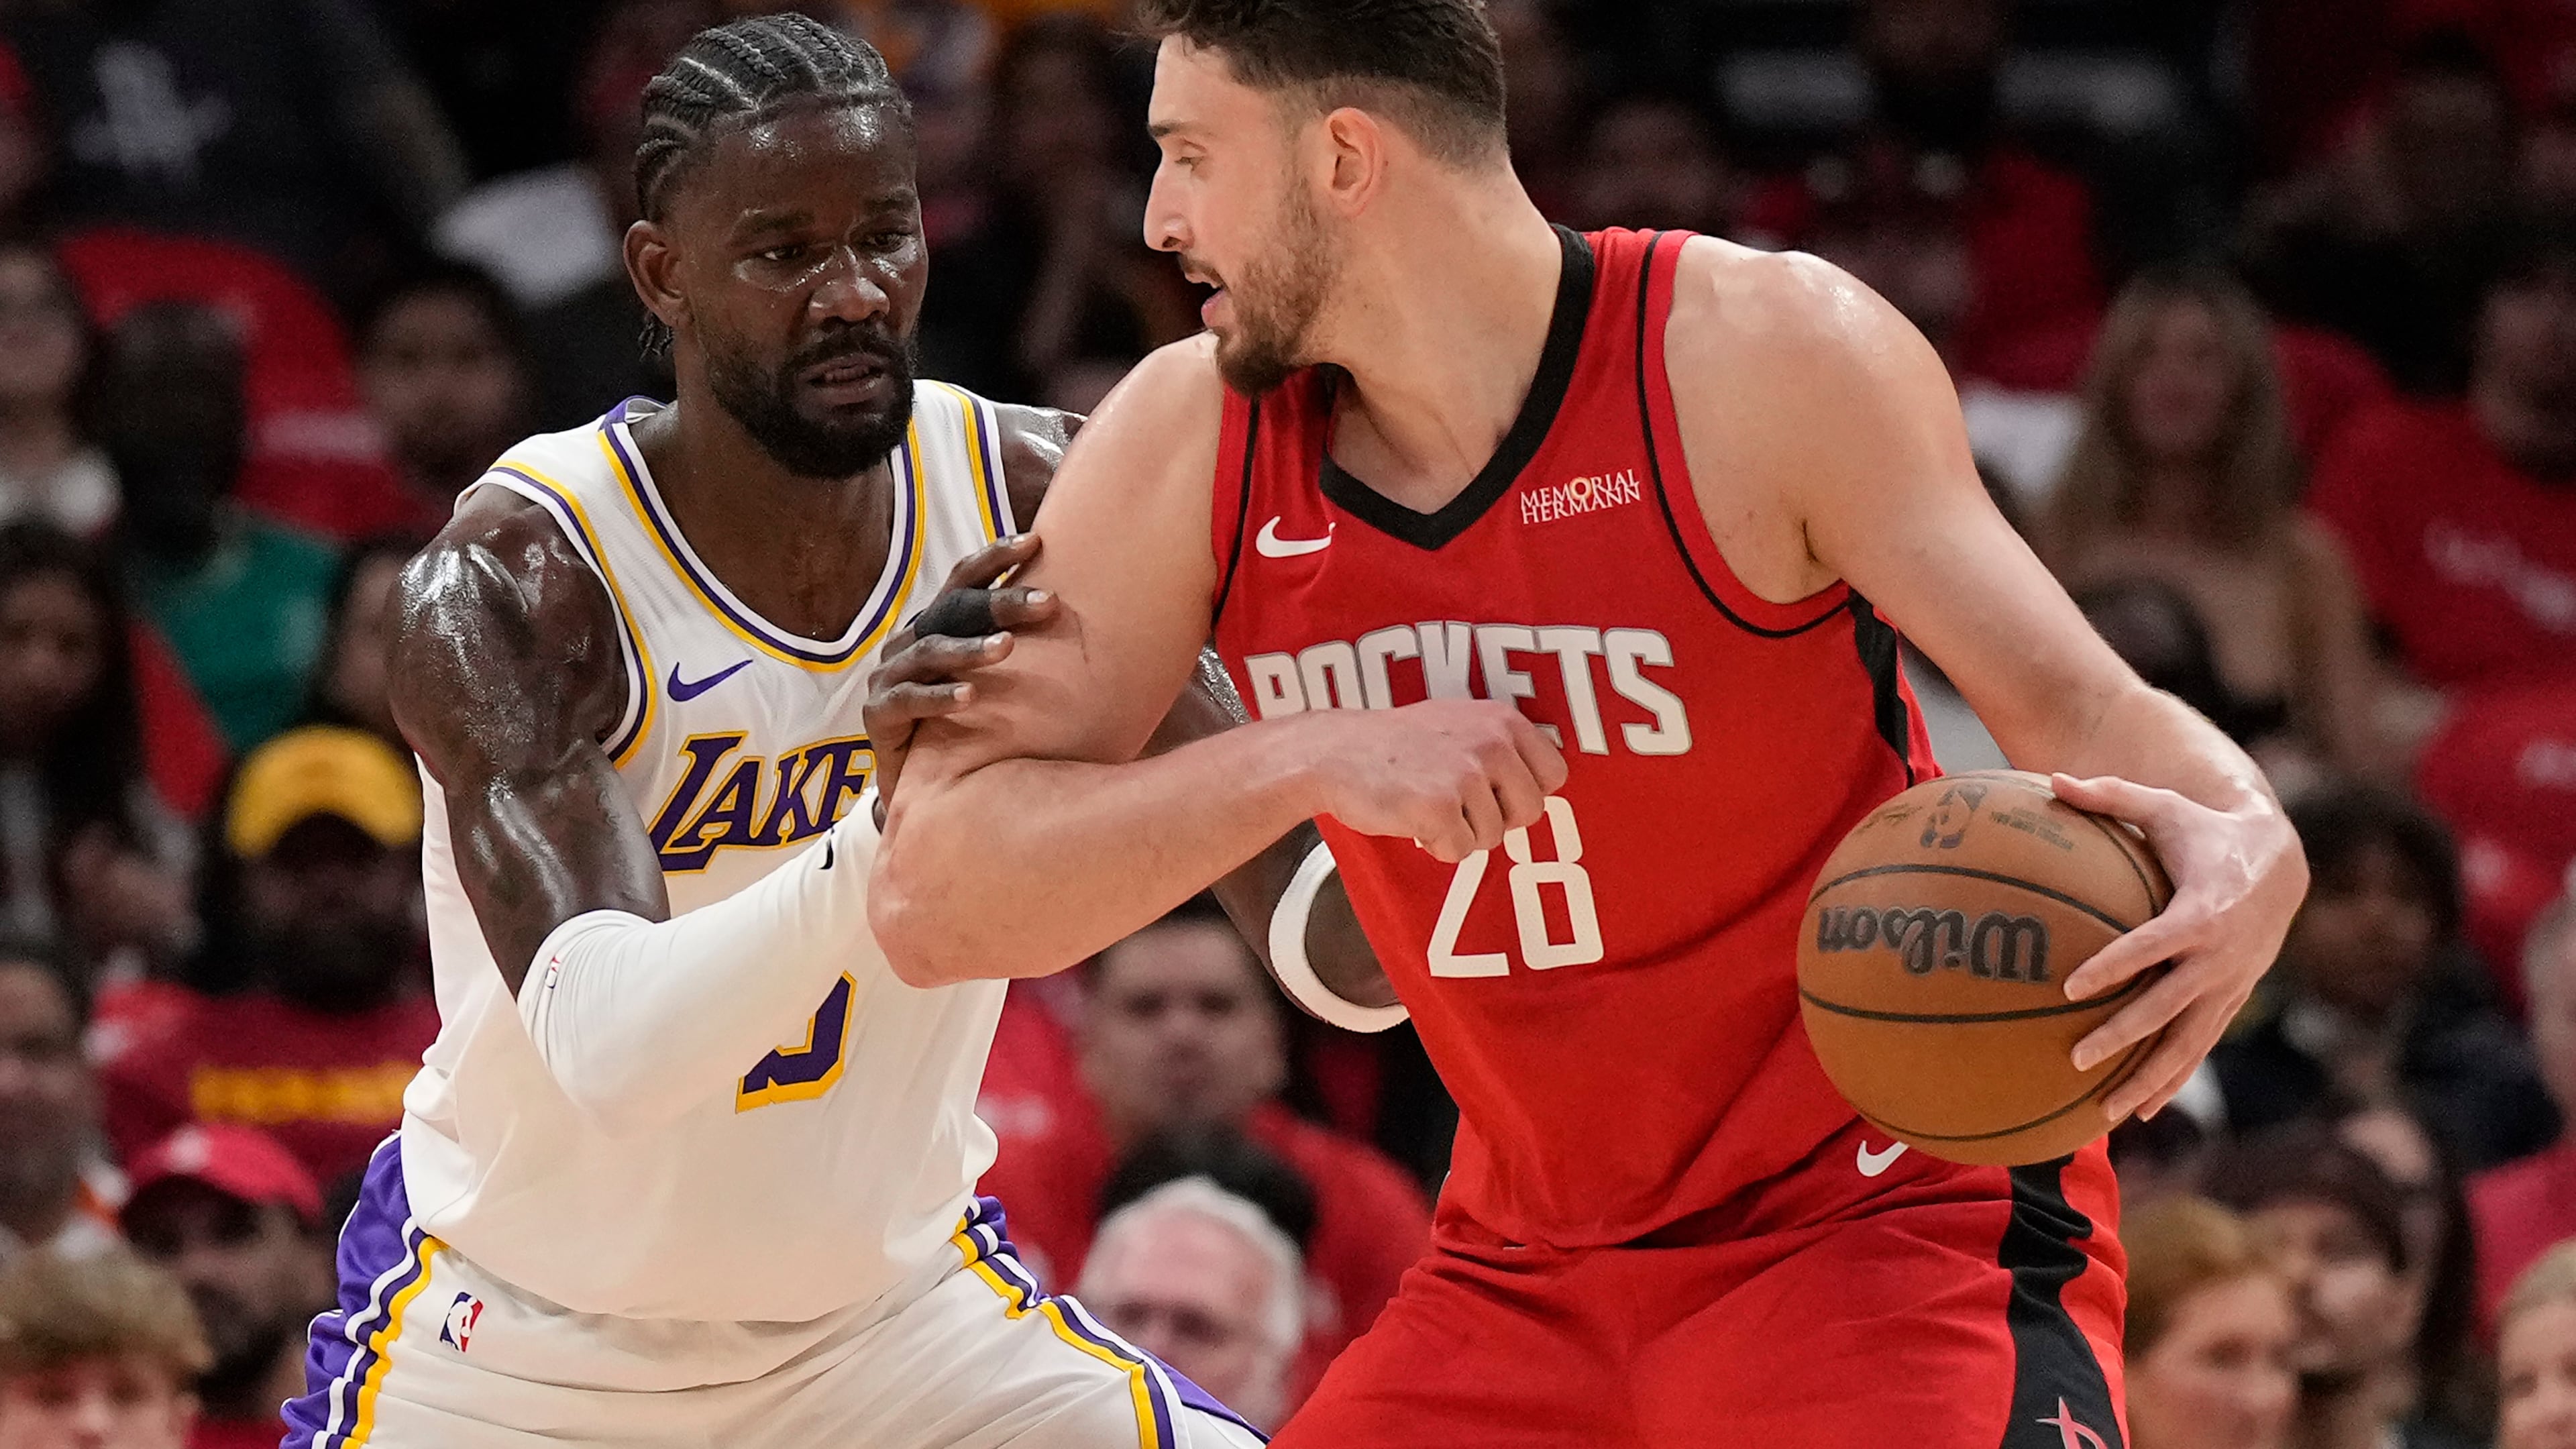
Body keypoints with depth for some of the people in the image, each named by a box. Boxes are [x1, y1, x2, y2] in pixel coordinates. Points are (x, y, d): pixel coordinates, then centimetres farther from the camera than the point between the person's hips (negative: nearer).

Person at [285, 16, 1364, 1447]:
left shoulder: (1032, 504, -11)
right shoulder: (508, 582, -24)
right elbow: (606, 1049, -36)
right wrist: (886, 844, -51)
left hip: (891, 1301, 4)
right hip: (529, 1330, -4)